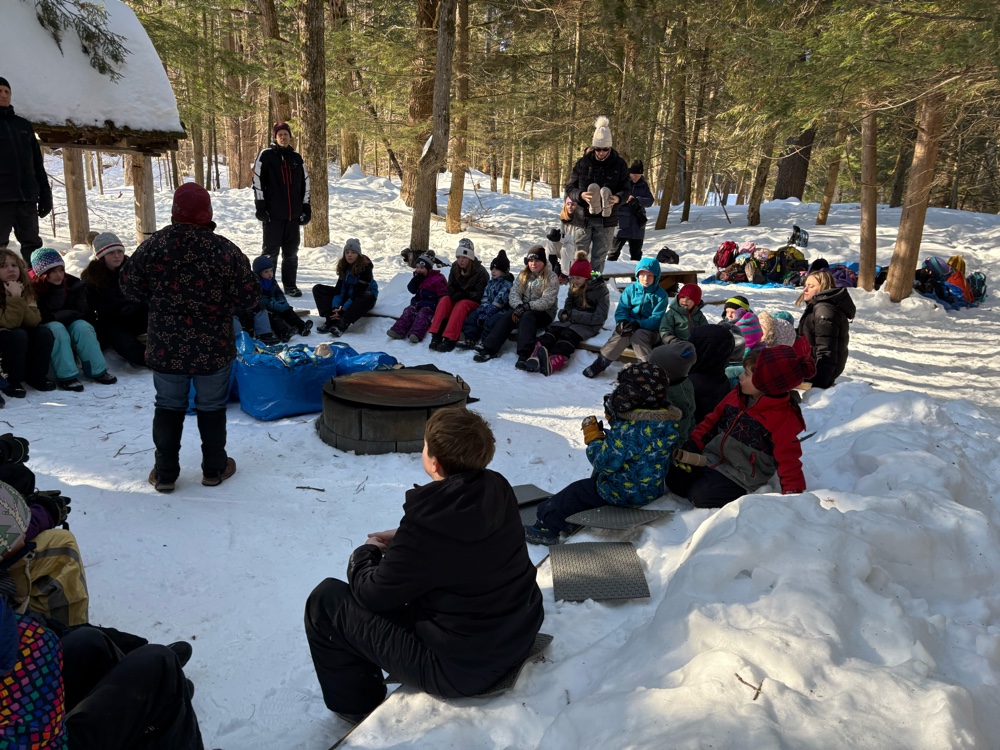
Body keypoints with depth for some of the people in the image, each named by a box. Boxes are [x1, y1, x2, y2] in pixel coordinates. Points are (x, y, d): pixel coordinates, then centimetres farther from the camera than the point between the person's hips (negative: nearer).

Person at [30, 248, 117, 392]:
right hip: (45, 327, -4)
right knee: (57, 329, -34)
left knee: (83, 327, -27)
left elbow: (82, 311, -1)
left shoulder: (73, 283, -2)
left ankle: (97, 371, -28)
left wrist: (58, 315, -14)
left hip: (70, 323, 4)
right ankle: (67, 376, -41)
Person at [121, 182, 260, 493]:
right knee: (212, 408, 14)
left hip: (165, 348, 2)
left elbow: (130, 285, 3)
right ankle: (214, 469, 26)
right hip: (213, 349, -2)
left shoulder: (153, 246, -7)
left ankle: (165, 473, 24)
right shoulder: (224, 250, -15)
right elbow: (249, 295, -11)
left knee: (168, 407, 16)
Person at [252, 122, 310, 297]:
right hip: (273, 213, -4)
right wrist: (260, 206, -10)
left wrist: (306, 207, 11)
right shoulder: (266, 155, -1)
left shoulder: (296, 157, 12)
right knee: (271, 251, 1)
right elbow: (258, 181, -5)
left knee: (291, 252, 9)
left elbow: (305, 182, 16)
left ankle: (290, 285, 18)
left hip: (293, 214, 4)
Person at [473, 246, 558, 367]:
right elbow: (514, 292, 0)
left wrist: (526, 306, -26)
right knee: (508, 316, -26)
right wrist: (518, 306, -21)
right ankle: (489, 349, -35)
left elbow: (547, 301, -16)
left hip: (544, 312, -4)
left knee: (527, 317, -37)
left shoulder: (552, 278, -5)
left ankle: (524, 355, -53)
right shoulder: (523, 275, 11)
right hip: (522, 309, 5)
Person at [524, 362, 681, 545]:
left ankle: (547, 525, 25)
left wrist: (593, 438, -12)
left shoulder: (630, 430, -34)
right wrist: (615, 419, -3)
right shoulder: (665, 421, -7)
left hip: (624, 493, -9)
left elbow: (605, 461, -28)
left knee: (576, 493, 10)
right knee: (593, 483, 29)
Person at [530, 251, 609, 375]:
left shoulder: (600, 289, -7)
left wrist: (574, 315, -19)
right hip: (571, 320, 5)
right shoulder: (573, 287, 12)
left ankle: (553, 362, -64)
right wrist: (564, 313, -6)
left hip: (590, 325, -5)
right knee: (552, 328, -27)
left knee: (569, 334, -36)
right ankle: (537, 356, -55)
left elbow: (600, 317, -13)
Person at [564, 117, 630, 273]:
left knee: (599, 258, 7)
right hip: (583, 217, 0)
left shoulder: (619, 164, 0)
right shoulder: (583, 163, -2)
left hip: (607, 220, 0)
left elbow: (625, 189, 2)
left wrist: (618, 198, -22)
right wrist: (580, 195, -22)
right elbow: (570, 188, 1)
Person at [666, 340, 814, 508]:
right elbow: (713, 420, 12)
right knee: (674, 479, -10)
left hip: (739, 476, -5)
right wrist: (692, 445, 3)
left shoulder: (784, 418, -18)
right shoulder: (737, 395, 3)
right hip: (710, 458, 6)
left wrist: (792, 494, -22)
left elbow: (788, 459, -17)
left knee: (701, 496, -26)